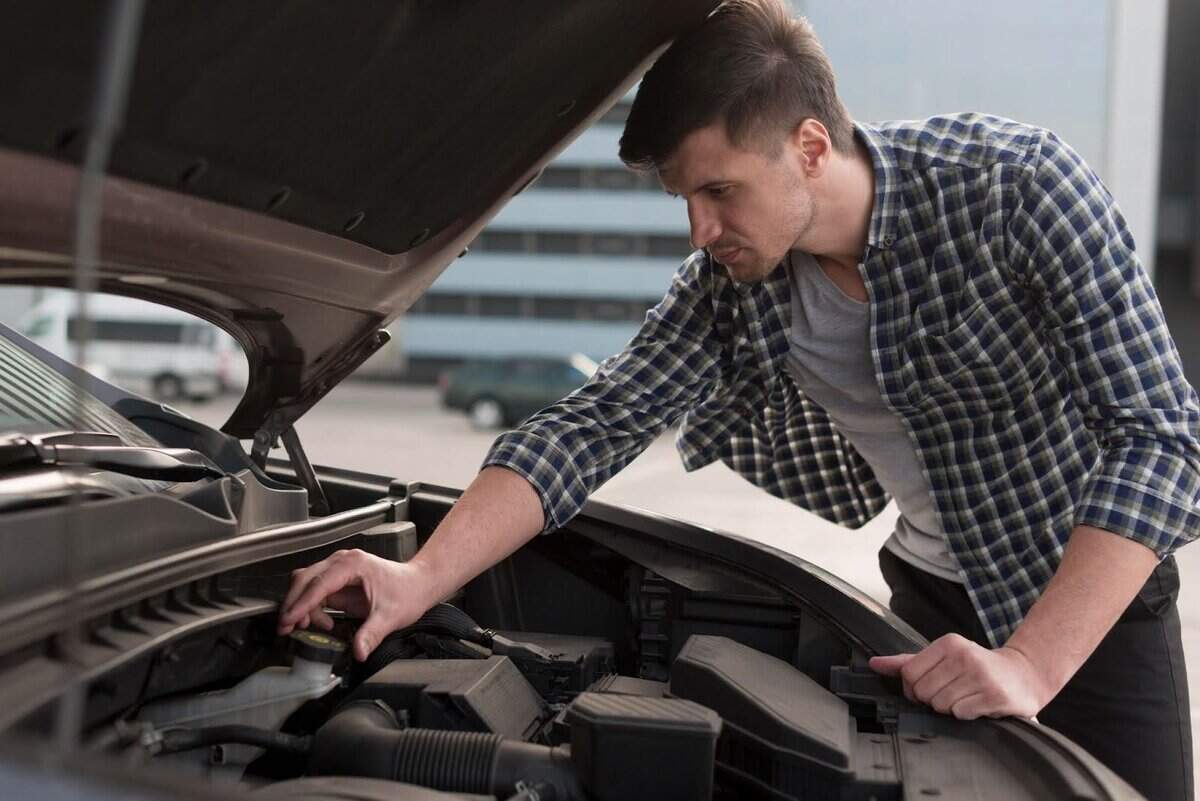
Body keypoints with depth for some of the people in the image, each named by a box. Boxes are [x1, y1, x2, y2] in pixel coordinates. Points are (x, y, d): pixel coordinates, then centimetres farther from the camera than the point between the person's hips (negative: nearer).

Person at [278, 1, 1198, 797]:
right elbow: (593, 426, -15)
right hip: (935, 599, 3)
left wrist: (1029, 665, -38)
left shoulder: (1019, 184, -27)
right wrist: (421, 578, -28)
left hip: (1095, 597, -3)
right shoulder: (730, 284, -14)